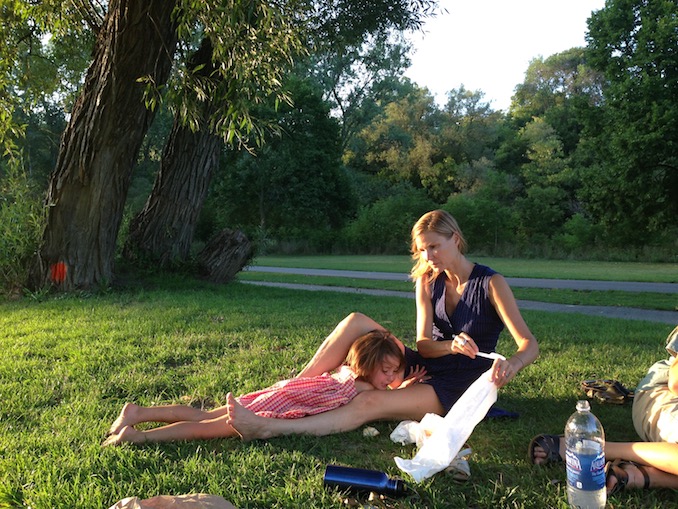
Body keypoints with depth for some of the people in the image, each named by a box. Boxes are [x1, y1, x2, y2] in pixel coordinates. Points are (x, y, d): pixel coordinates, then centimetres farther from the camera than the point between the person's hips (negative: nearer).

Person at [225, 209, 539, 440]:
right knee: (357, 322, -16)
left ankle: (267, 428, -39)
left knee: (370, 403, -31)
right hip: (422, 368, 6)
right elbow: (423, 344, -7)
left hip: (457, 389, -5)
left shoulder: (490, 283, -11)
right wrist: (453, 345, -31)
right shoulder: (428, 281, 3)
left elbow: (529, 344, -19)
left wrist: (511, 365, -43)